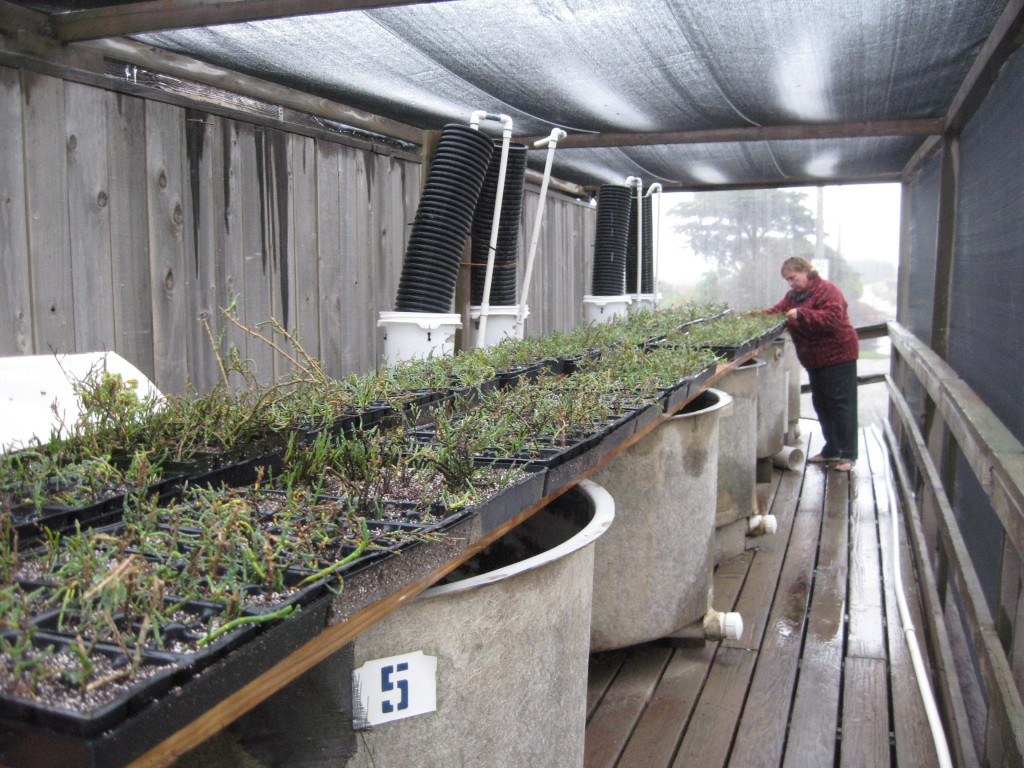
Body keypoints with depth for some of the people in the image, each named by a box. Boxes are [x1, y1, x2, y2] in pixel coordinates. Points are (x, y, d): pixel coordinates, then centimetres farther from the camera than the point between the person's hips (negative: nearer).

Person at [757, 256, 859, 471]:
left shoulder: (827, 291, -16)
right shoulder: (794, 295, 11)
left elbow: (832, 318, -28)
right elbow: (775, 312, 7)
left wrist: (801, 314, -35)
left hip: (838, 356, -9)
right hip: (814, 359, 9)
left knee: (841, 404, -5)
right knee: (821, 405, 14)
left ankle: (848, 454, 2)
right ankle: (831, 450, 26)